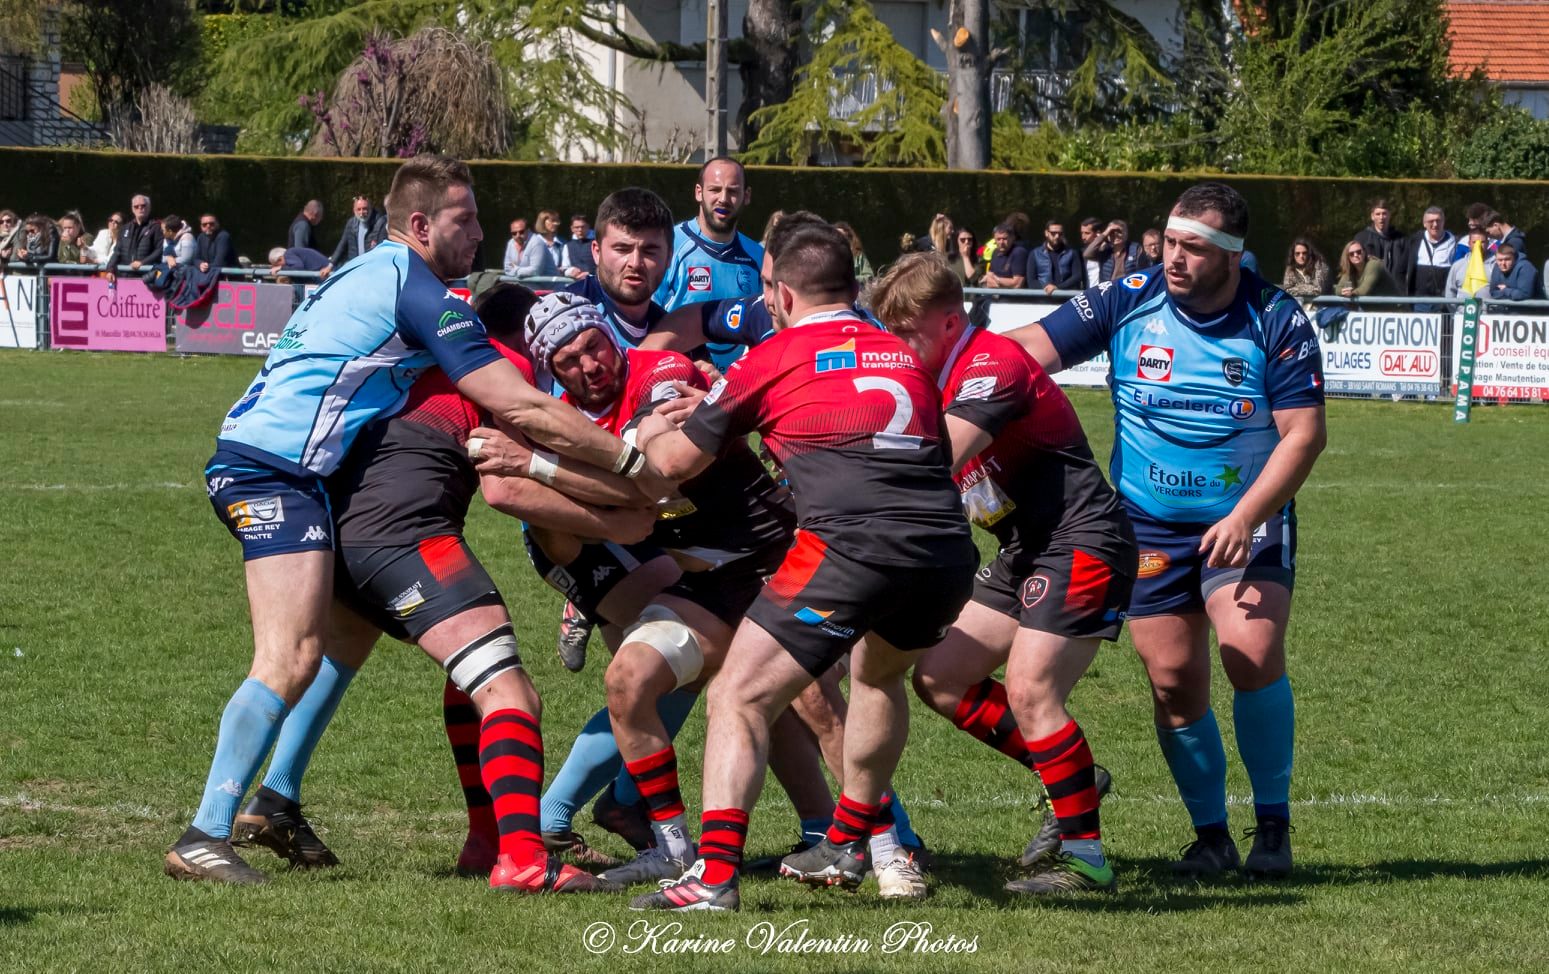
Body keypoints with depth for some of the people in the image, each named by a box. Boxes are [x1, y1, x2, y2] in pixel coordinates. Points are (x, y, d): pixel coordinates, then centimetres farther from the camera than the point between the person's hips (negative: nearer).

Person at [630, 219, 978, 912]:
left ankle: (714, 875, -16)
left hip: (852, 546, -6)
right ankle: (848, 847, 41)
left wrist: (648, 431, 44)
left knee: (738, 696, -2)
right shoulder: (905, 355, 24)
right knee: (878, 672, 34)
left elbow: (675, 461, 19)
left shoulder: (773, 359, 11)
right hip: (948, 551, 6)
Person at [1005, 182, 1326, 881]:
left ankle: (1273, 826, -5)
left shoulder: (1276, 322, -11)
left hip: (1245, 523, -2)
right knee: (1174, 685, 0)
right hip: (1150, 527, 2)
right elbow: (1031, 349, -7)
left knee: (1252, 656, -20)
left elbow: (1305, 432, -12)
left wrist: (1244, 518, -22)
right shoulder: (1130, 302, -6)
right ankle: (1210, 835, 16)